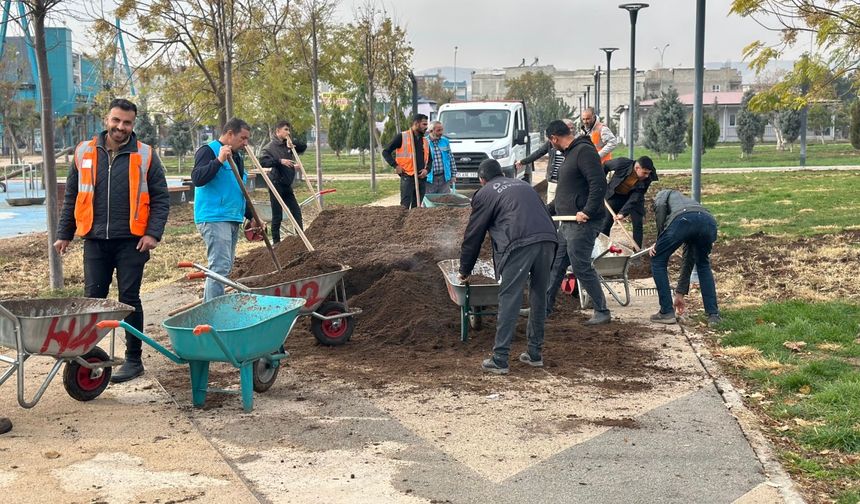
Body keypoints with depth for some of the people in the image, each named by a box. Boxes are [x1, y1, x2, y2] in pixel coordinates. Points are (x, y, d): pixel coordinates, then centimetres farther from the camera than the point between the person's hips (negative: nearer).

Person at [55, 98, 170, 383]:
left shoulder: (145, 156, 0)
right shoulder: (84, 153, 7)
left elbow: (160, 199, 0)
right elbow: (71, 197, 13)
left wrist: (153, 233, -10)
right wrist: (64, 234, 10)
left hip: (131, 241, -2)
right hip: (95, 241, 2)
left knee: (129, 300, 4)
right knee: (92, 300, 6)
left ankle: (134, 360, 14)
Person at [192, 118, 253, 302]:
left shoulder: (236, 157, 22)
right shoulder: (209, 151, -5)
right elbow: (197, 178, -20)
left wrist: (252, 217, 23)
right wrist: (219, 161, -28)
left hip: (233, 219, 9)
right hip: (213, 218, -9)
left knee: (224, 267, 11)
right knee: (220, 267, -15)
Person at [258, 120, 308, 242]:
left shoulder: (288, 144, 10)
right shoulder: (271, 146, -11)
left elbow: (304, 146, 11)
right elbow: (263, 161, -23)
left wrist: (293, 143, -7)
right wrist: (280, 161, -30)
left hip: (287, 185, 7)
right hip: (276, 185, -7)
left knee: (296, 212, 8)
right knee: (277, 215, 0)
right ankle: (276, 241, 9)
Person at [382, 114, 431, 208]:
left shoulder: (425, 141, 16)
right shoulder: (402, 137, -1)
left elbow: (430, 159, 25)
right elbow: (386, 152, 0)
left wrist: (426, 169, 4)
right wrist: (395, 165, -11)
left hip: (421, 178, 6)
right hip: (407, 177, -6)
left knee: (416, 207, 8)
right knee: (405, 206, -11)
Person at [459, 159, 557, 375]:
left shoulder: (484, 194, 18)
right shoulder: (523, 185, 34)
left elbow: (473, 236, 20)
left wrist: (464, 271, 31)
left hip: (519, 244, -5)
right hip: (548, 239, 5)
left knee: (509, 299, -3)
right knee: (538, 297, 15)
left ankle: (499, 360, -3)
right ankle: (535, 353, 23)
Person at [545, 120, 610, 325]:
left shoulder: (584, 151, -15)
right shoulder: (570, 154, 17)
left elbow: (599, 184, -25)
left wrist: (587, 211, -26)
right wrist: (548, 210, 28)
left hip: (582, 223, -10)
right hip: (567, 223, 10)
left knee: (582, 268, -5)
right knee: (556, 265, 16)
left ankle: (602, 312, 6)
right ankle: (544, 306, 27)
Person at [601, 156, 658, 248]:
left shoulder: (648, 177, -29)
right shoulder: (621, 164, -34)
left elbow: (636, 197, -29)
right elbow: (605, 166, -12)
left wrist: (623, 212, -37)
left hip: (634, 197, 1)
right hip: (616, 195, -1)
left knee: (638, 223, -6)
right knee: (606, 224, 1)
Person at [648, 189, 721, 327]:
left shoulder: (663, 194, 38)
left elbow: (660, 205, 7)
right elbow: (688, 259, 45)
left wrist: (659, 241, 14)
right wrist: (680, 293, 50)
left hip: (682, 220, -5)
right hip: (709, 222, 5)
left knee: (658, 261, 18)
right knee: (703, 265, 32)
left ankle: (667, 312, 19)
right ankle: (713, 315, 23)